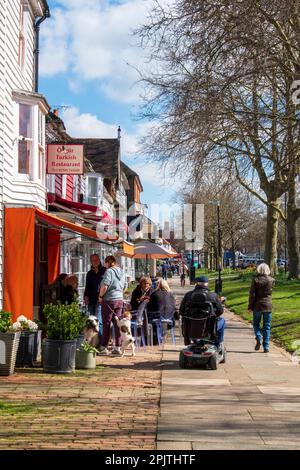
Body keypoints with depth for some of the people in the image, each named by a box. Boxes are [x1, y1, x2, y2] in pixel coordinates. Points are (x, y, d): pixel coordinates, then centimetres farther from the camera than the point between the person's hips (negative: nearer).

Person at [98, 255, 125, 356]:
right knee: (117, 324, 6)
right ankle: (117, 348, 5)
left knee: (106, 324, 1)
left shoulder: (109, 271, -11)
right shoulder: (121, 272, 12)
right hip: (120, 300, 7)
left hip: (109, 300, -6)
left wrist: (100, 296, -7)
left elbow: (104, 286, -19)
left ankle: (104, 347, 5)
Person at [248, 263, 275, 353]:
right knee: (267, 326, 8)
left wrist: (250, 306, -1)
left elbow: (252, 294, -9)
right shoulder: (271, 280, -3)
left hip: (257, 305, -2)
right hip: (268, 305, 2)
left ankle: (258, 338, -10)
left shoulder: (256, 280, -10)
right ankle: (266, 347, 6)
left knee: (256, 323, 15)